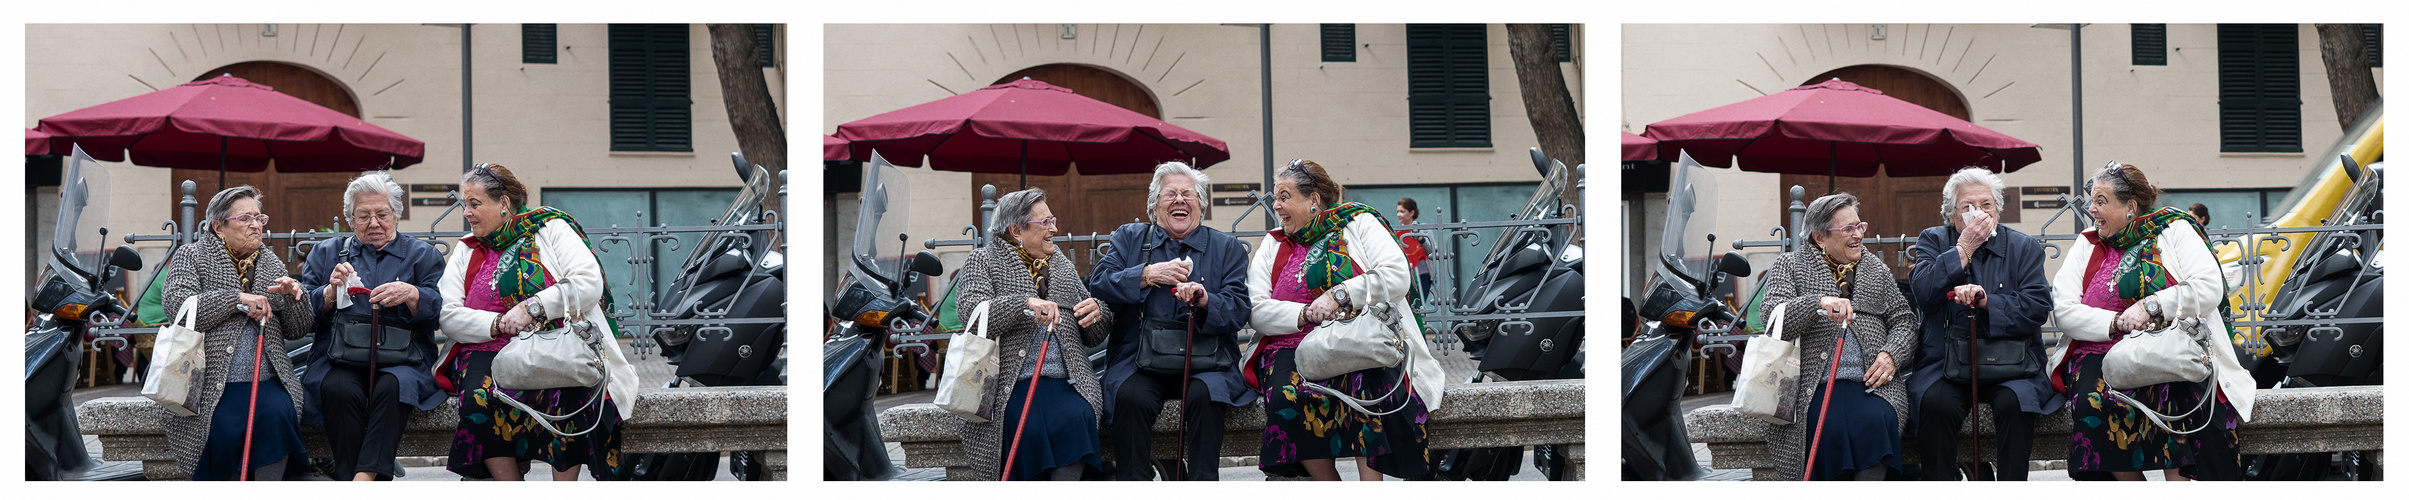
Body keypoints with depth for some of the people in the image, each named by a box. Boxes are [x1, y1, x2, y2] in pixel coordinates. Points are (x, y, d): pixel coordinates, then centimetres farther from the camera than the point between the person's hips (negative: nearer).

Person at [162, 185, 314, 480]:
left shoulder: (272, 265, 21)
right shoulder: (191, 257, 10)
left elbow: (297, 331, 18)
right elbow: (179, 307, -9)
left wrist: (294, 297, -3)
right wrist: (238, 299, -12)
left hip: (266, 382, 3)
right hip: (214, 383, -3)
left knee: (276, 415, -30)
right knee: (223, 429, -32)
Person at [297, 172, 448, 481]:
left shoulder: (422, 255, 18)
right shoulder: (327, 255, 23)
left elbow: (439, 309, 3)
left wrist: (411, 295, -17)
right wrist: (331, 292, -7)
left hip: (402, 360, -1)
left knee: (391, 387, -36)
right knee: (340, 389, -34)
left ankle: (365, 475, -42)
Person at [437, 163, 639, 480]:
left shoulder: (551, 230, 7)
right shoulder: (466, 252, 18)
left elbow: (589, 284, -7)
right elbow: (449, 318, 6)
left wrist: (531, 309, -15)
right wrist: (500, 324, -11)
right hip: (488, 353, 2)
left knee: (568, 391, -36)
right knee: (480, 399, -32)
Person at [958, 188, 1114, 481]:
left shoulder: (1062, 265, 25)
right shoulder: (983, 262, 11)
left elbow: (1092, 337, 25)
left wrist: (1096, 313, 1)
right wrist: (1026, 303, -20)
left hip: (1065, 383, 4)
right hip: (1011, 384, -3)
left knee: (1076, 418, -30)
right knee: (1028, 425, -34)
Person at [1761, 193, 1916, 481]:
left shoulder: (1876, 270, 22)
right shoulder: (1789, 267, 12)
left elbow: (1903, 320, 18)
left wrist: (1891, 354, -4)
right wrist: (1818, 303, -21)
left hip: (1872, 382, 2)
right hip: (1816, 386, -2)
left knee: (1876, 421, -31)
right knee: (1831, 427, -34)